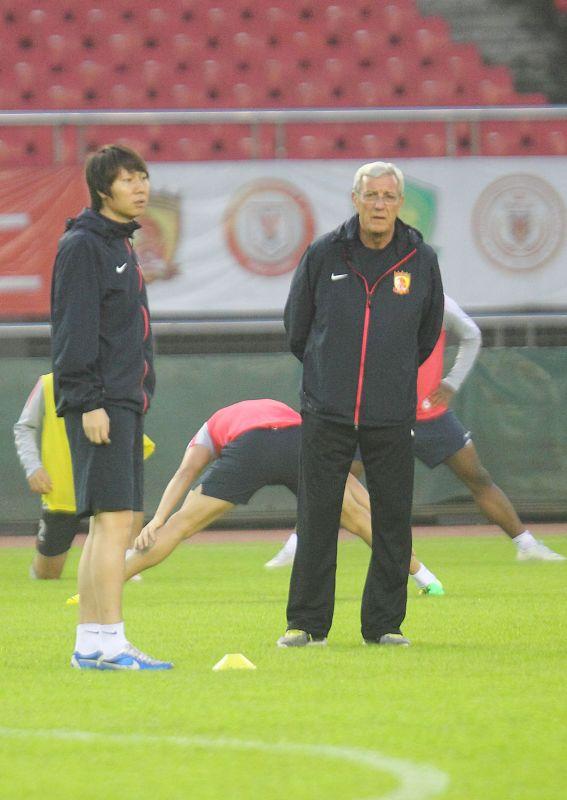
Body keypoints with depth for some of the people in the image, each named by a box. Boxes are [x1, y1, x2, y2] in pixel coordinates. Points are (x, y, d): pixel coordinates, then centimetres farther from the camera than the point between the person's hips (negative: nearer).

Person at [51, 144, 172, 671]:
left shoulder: (120, 245, 19)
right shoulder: (82, 246, -9)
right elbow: (74, 328, -15)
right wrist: (89, 401, -20)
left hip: (126, 402, 10)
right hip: (99, 402, -10)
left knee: (107, 525, 8)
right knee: (114, 519, -14)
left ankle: (89, 644, 10)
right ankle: (108, 642, -17)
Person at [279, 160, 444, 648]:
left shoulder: (421, 260, 2)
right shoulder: (323, 255, -1)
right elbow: (296, 324, 14)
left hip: (392, 416, 1)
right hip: (327, 412, -1)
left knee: (393, 522, 2)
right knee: (317, 520, -1)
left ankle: (384, 624, 11)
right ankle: (306, 623, 6)